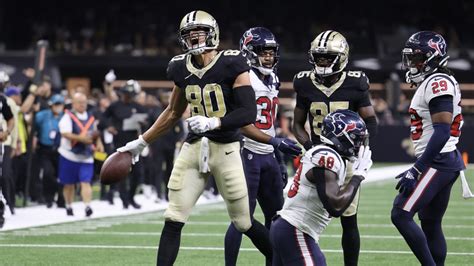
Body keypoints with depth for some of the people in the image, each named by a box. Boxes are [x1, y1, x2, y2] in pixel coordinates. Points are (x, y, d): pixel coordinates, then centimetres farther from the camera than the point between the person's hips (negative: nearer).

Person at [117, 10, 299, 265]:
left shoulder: (231, 65, -10)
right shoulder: (181, 68, 6)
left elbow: (249, 113, -16)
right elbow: (173, 113, 21)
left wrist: (213, 122, -29)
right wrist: (141, 143, 22)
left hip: (225, 149, -4)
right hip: (193, 148, 4)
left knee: (243, 222, 2)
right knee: (173, 220, -3)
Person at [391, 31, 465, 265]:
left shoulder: (438, 84, -14)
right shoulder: (430, 84, 17)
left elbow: (442, 132, -22)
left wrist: (416, 170, -24)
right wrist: (418, 168, 24)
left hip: (437, 162, -11)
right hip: (445, 161, 11)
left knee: (401, 215, -15)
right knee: (430, 225, 12)